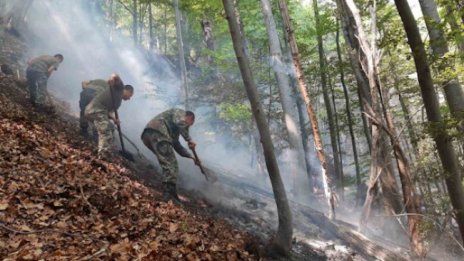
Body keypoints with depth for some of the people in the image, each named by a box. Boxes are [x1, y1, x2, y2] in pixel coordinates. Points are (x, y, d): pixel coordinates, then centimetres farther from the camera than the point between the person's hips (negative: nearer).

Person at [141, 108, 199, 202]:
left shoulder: (175, 128, 38)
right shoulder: (180, 112, 14)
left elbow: (177, 146, 39)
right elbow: (180, 123, -11)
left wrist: (192, 157, 37)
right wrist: (189, 139, -7)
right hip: (156, 131, -10)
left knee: (167, 162, 15)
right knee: (170, 163, -14)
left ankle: (168, 192, 12)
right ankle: (170, 191, -24)